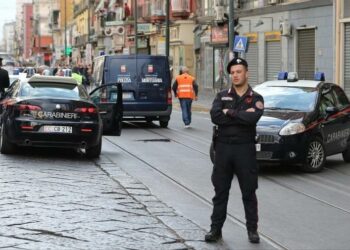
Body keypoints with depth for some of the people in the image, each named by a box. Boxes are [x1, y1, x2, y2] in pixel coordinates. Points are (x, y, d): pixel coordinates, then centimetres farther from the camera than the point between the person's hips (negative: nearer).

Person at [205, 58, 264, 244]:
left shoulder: (255, 99, 3)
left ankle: (252, 230, 13)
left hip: (245, 148, -2)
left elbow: (253, 118, -19)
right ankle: (215, 229, 13)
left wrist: (230, 113, -10)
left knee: (249, 193, 5)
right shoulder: (222, 96, 8)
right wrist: (242, 116, -13)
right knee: (220, 191, 7)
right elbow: (215, 116, -12)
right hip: (223, 147, 2)